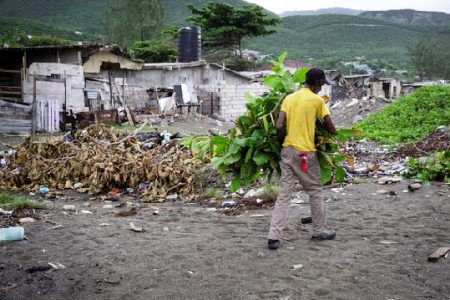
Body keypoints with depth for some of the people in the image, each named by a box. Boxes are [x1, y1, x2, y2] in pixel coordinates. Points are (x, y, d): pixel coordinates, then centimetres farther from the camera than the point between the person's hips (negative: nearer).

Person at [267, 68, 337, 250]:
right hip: (306, 153, -5)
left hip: (287, 151, 5)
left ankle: (274, 236, 0)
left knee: (284, 194, 5)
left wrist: (282, 144, 12)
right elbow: (330, 127, -1)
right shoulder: (317, 100, -5)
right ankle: (319, 231, 25)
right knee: (315, 191, 13)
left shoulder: (289, 98, 8)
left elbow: (279, 126, -2)